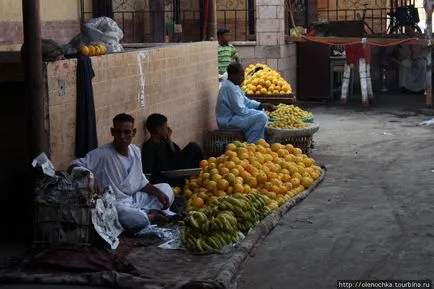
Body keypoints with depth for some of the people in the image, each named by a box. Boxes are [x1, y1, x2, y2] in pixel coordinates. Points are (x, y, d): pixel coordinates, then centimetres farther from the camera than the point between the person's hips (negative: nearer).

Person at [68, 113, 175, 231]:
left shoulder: (135, 151, 4)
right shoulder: (102, 154, -17)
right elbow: (73, 167, -24)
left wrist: (158, 193, 2)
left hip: (135, 199, 8)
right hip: (117, 204, -8)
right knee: (138, 219, -37)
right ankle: (150, 217, -3)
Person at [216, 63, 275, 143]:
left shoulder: (234, 85, 11)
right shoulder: (230, 88, -21)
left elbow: (246, 102, 18)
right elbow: (240, 110, -22)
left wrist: (262, 105, 3)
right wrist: (257, 112, -10)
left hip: (231, 116, 11)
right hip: (228, 121, -11)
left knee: (262, 113, 20)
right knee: (261, 117, -20)